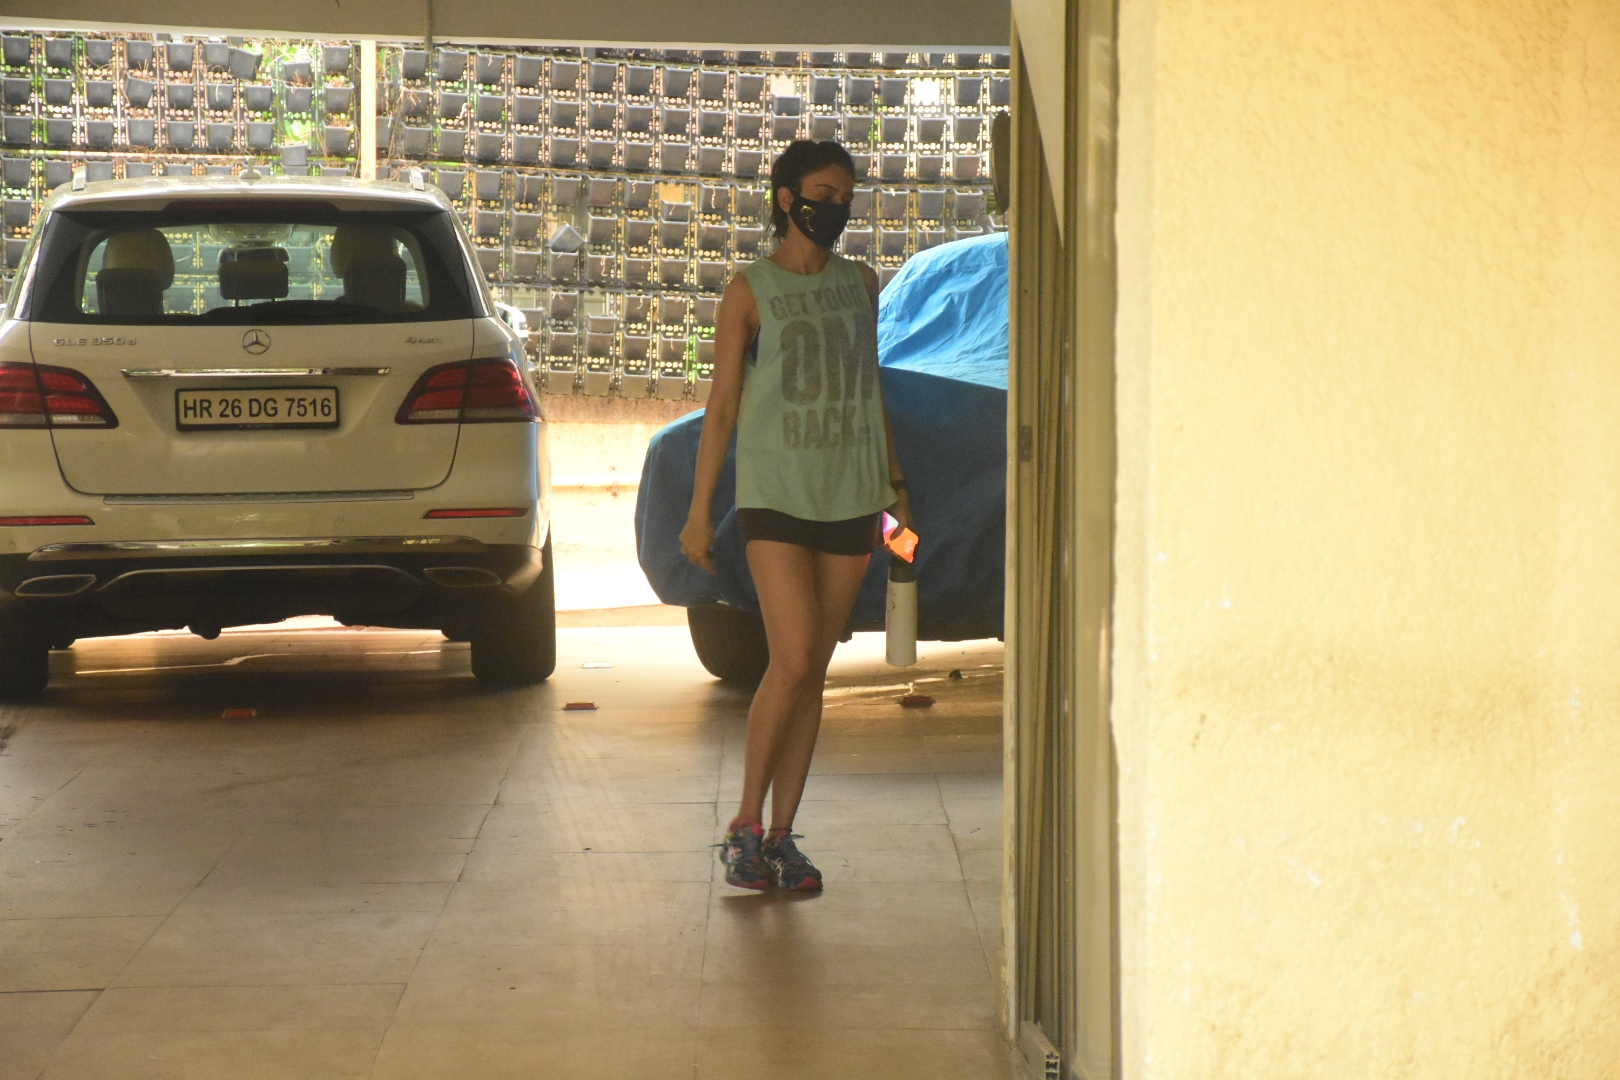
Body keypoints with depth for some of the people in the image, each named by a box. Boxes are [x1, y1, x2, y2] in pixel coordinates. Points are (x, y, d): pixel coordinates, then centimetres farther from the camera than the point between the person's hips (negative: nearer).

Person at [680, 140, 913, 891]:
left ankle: (781, 836, 11)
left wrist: (894, 485, 17)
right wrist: (699, 510, -4)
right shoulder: (750, 291, 0)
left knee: (813, 673, 4)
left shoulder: (862, 284, 13)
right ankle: (745, 825, 0)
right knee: (791, 662, -14)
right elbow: (721, 405, 0)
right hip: (776, 494, -4)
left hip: (849, 497, 4)